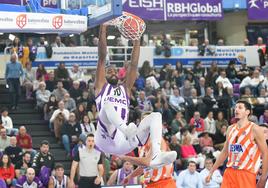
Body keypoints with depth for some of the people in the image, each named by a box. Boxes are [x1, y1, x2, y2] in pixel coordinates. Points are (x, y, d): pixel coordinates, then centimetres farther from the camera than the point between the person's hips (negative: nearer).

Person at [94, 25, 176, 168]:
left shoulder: (125, 89, 29)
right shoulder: (101, 87, 18)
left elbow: (134, 64, 19)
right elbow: (102, 57, 9)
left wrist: (137, 39, 14)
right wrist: (103, 29, 3)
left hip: (123, 142, 4)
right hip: (106, 140, -4)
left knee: (156, 116, -12)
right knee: (108, 103, -30)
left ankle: (156, 156, -36)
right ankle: (127, 130, -64)